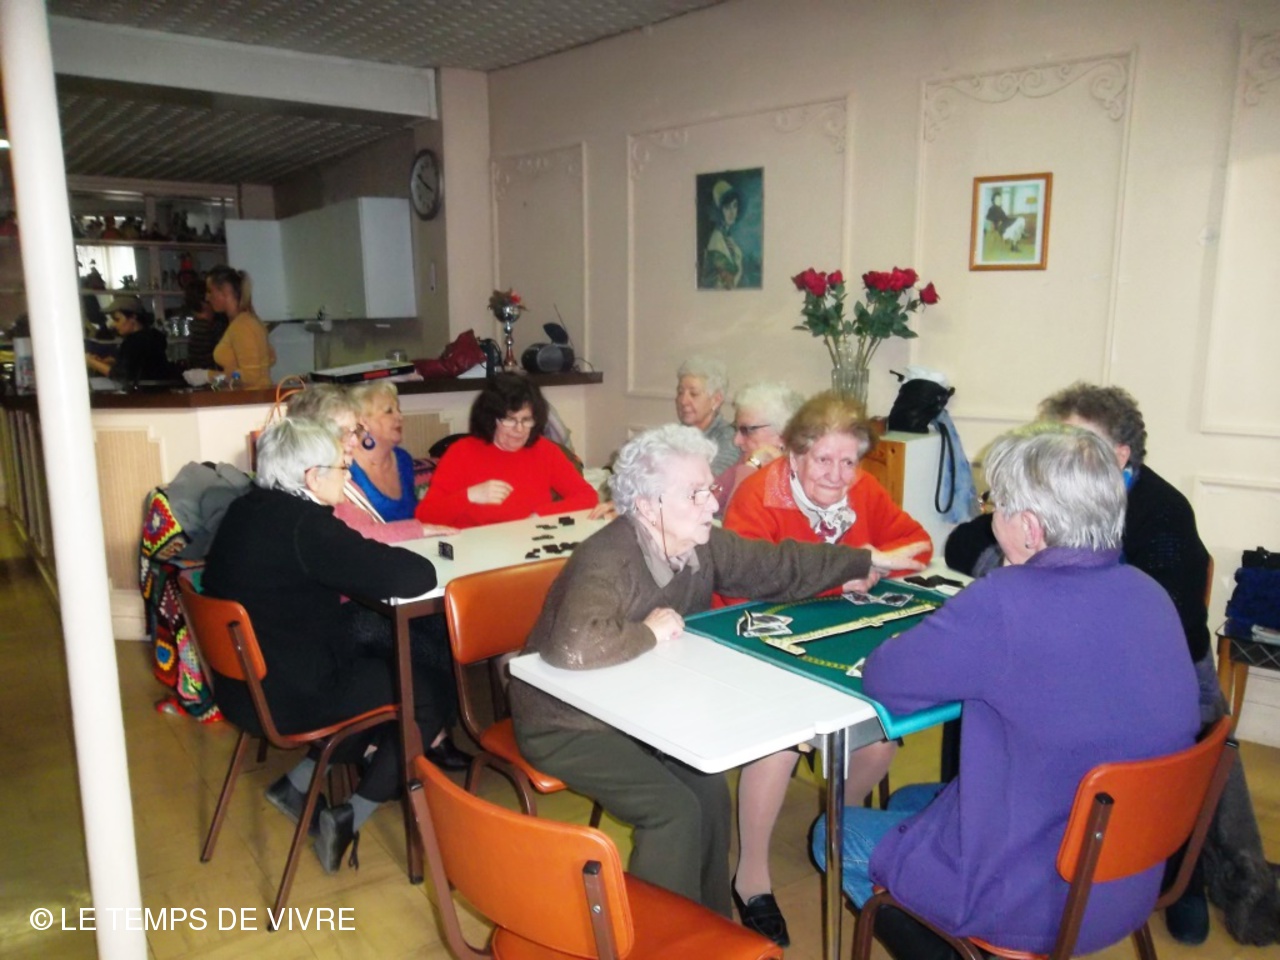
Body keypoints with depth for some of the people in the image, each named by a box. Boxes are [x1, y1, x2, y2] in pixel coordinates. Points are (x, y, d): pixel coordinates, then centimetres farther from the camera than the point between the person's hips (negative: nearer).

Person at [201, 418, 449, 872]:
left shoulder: (246, 511, 3)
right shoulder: (304, 525, -25)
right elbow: (416, 577, -28)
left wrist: (372, 560, 3)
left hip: (241, 684, 9)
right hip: (289, 697, -9)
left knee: (378, 667, 24)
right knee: (425, 693, 6)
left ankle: (297, 783, 23)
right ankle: (349, 818, 7)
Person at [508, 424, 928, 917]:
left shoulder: (704, 545, -9)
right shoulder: (607, 561, -33)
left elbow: (779, 567, 6)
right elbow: (573, 645, -51)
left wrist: (868, 561, 7)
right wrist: (648, 632, -33)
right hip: (566, 723, -7)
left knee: (708, 789, -5)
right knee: (674, 809, -15)